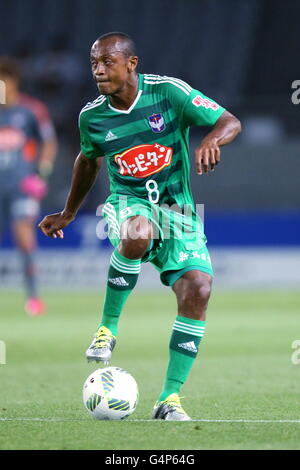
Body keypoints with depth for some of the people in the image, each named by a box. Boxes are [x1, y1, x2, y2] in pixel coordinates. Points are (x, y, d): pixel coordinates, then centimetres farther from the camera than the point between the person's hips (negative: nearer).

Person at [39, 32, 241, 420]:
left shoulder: (169, 92, -11)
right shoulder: (91, 116, -2)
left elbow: (229, 122, -10)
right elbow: (89, 160, 19)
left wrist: (211, 141, -33)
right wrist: (68, 214, 25)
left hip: (177, 208, 0)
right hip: (128, 202, 0)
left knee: (198, 289, -18)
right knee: (138, 233, -38)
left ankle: (169, 399, -9)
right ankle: (108, 327, -17)